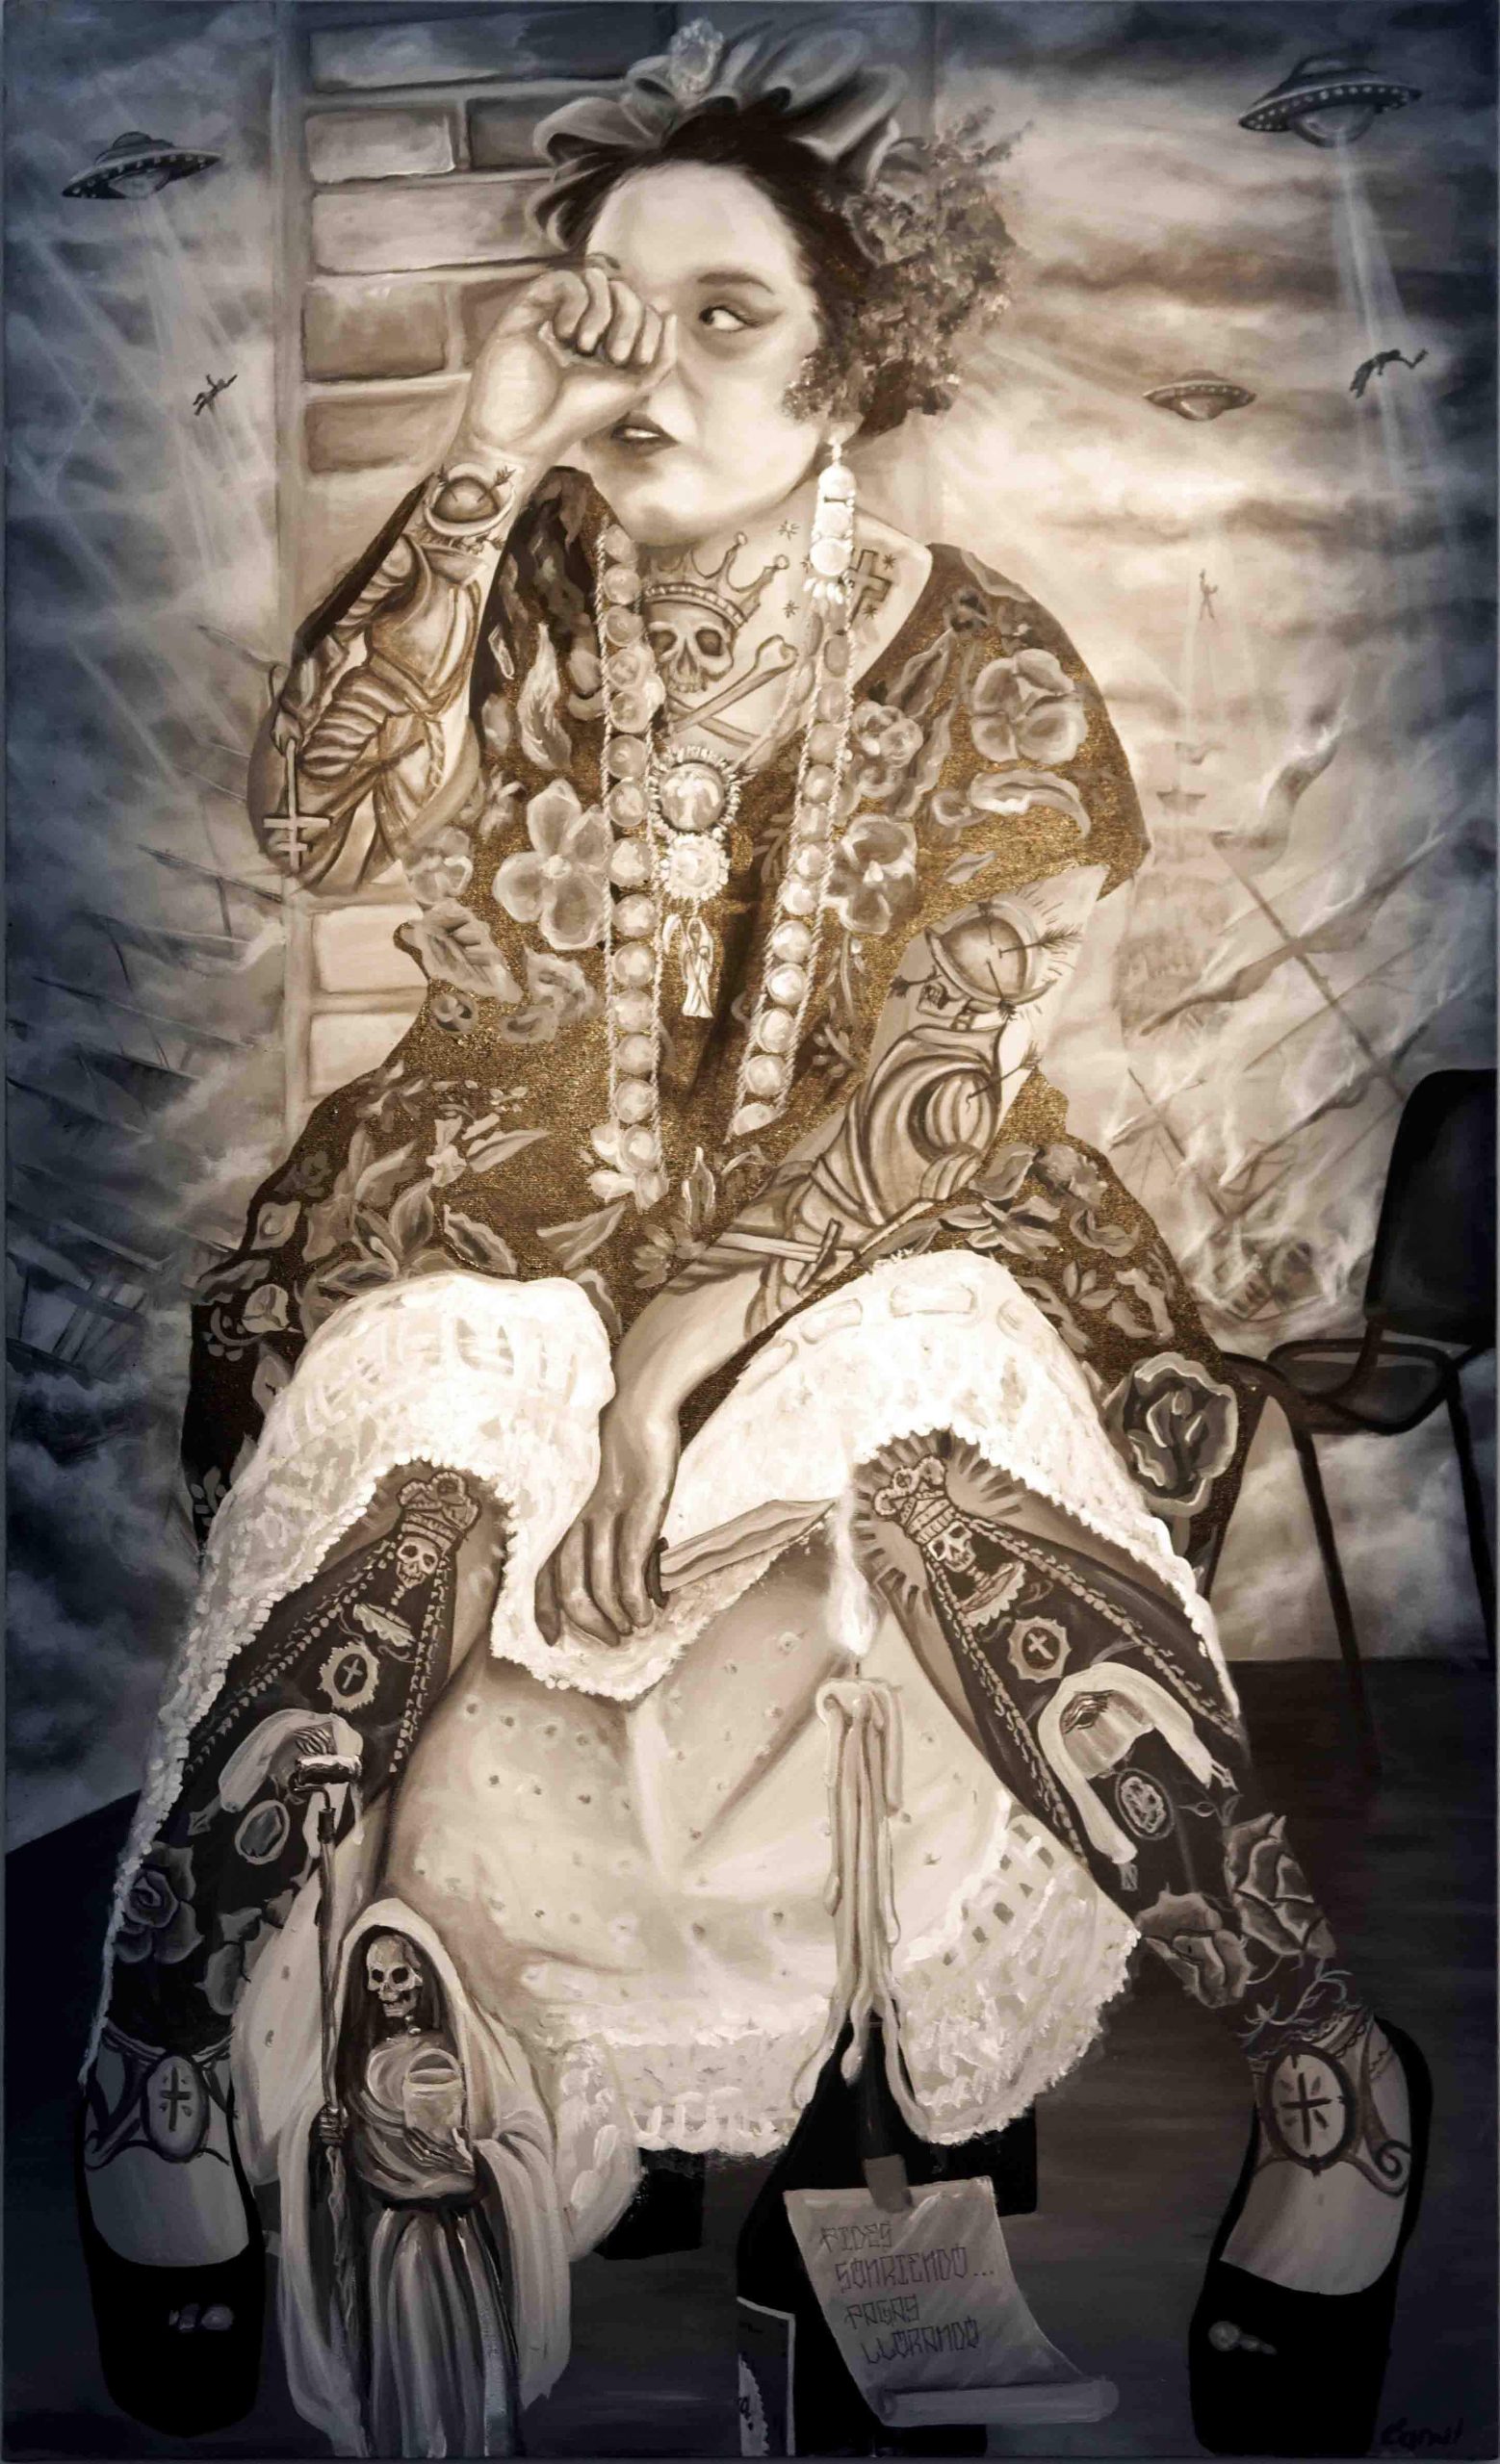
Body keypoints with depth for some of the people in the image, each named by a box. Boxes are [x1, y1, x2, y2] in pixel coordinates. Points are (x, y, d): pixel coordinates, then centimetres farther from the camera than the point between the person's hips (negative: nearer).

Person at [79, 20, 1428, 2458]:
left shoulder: (979, 662, -6)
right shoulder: (517, 592, 2)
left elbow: (947, 1078, -12)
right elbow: (318, 818, -15)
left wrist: (685, 1342, -20)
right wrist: (485, 469, -19)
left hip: (876, 1236, -1)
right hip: (504, 1210, 2)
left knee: (956, 1482, -32)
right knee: (395, 1471, -29)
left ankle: (1328, 2076, -12)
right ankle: (161, 2057, -7)